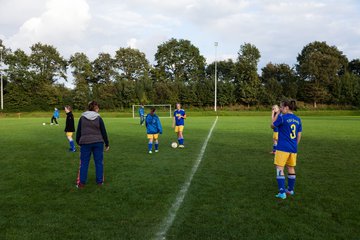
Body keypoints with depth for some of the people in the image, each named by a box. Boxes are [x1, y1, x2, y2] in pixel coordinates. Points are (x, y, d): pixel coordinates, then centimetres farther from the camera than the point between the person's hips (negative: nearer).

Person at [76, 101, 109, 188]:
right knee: (99, 162, 9)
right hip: (98, 142, 0)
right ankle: (100, 181, 14)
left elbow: (78, 131, 5)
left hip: (85, 142, 1)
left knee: (84, 163, 6)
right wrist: (106, 144, 9)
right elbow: (104, 132, 1)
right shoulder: (98, 118, -2)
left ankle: (81, 182, 7)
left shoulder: (82, 118, 2)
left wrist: (78, 142, 17)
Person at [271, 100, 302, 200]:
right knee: (291, 168, 18)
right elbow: (299, 136, 11)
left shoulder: (282, 117, -12)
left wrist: (276, 115, 12)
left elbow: (273, 126, 4)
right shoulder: (298, 119, 7)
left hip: (283, 148, -7)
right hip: (293, 148, 7)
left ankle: (282, 192, -6)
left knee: (279, 168, -2)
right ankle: (290, 190, 31)